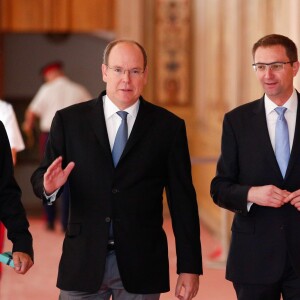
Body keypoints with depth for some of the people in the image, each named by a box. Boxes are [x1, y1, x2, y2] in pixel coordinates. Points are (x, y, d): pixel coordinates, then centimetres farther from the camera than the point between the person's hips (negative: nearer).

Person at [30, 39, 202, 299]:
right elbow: (40, 178, 5)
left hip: (141, 267, 0)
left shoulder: (168, 126, 3)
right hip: (83, 265, 0)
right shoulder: (69, 120, 4)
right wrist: (49, 186, -20)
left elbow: (182, 200, 3)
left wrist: (189, 268, 0)